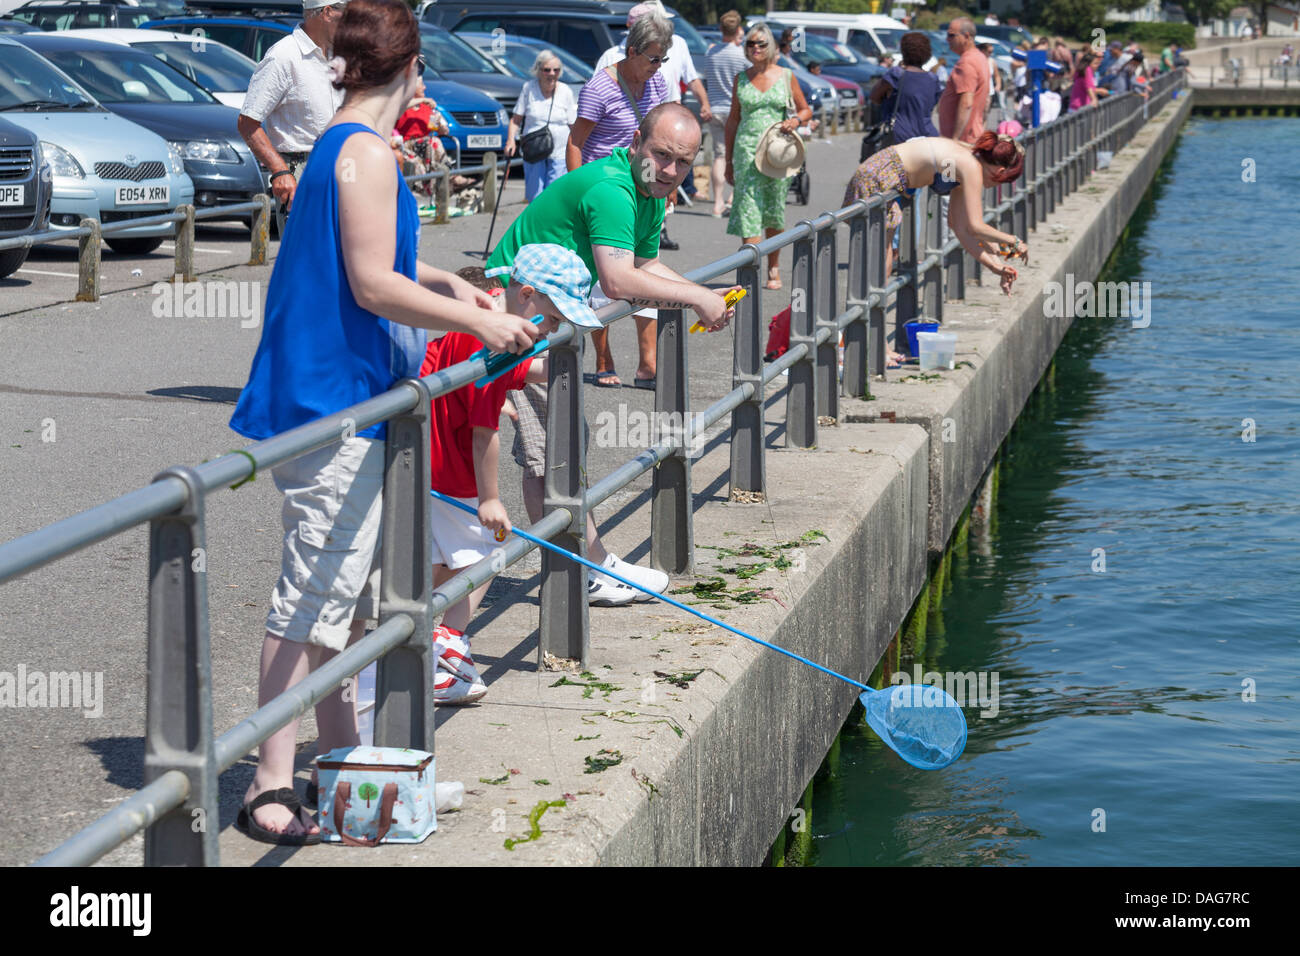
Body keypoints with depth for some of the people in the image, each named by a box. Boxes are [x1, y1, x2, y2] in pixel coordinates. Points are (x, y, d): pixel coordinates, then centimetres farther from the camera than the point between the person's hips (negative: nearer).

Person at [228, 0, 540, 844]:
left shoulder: (338, 147, 17)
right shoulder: (368, 153, -14)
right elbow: (373, 286, -20)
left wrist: (448, 284, 30)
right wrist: (477, 321, -14)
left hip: (334, 400, 11)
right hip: (335, 400, -11)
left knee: (347, 591, 17)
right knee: (314, 600, -8)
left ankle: (341, 756, 27)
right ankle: (272, 788, -5)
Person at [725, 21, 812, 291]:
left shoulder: (785, 76, 4)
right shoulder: (741, 79, 7)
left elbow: (806, 109, 13)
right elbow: (733, 120, 12)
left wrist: (795, 121, -11)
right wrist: (728, 160, 11)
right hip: (747, 148, 0)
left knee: (774, 210, 7)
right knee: (748, 208, -11)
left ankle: (774, 268, 22)